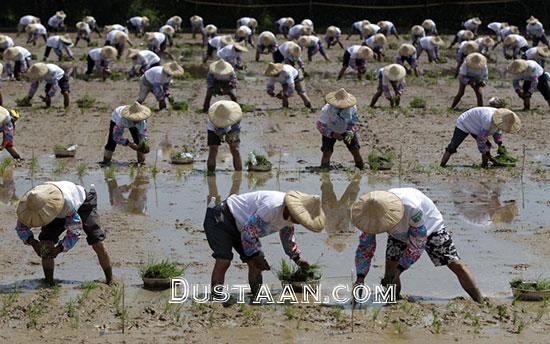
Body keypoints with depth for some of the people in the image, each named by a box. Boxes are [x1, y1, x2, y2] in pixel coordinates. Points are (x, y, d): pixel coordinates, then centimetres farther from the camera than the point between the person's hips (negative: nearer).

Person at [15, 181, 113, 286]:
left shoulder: (67, 202, -47)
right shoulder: (34, 203, -33)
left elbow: (75, 232, -35)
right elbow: (21, 227, -18)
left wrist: (59, 249, -45)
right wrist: (32, 242, -37)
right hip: (61, 213, 4)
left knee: (97, 243, -13)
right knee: (46, 241, -17)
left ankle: (110, 280, 6)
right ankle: (49, 281, -6)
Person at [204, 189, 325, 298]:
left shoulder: (289, 213, -2)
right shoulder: (273, 206, -34)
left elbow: (287, 235, 19)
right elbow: (249, 230, -30)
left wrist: (297, 258, 16)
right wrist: (256, 255, -21)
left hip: (239, 226, 9)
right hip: (220, 220, -9)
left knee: (255, 263, 1)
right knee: (224, 260, -23)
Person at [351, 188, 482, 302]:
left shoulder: (412, 207, -47)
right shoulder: (375, 211, -31)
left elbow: (417, 243, -36)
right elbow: (365, 246, -24)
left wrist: (398, 270, -38)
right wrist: (360, 278, -34)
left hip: (429, 226, -4)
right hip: (399, 234, 4)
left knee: (456, 265, -8)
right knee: (390, 265, -14)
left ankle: (480, 303, 1)